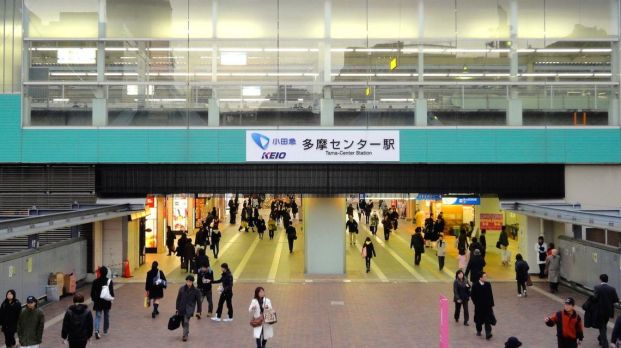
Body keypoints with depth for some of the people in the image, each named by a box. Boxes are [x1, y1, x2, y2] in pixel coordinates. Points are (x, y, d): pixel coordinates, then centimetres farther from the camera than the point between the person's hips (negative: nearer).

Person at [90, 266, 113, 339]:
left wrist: (93, 299, 13)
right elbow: (112, 292, -9)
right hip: (107, 302, 0)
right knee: (106, 316, 16)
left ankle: (96, 330, -19)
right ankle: (105, 330, 28)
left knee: (98, 316, 2)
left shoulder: (96, 281, -5)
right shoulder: (109, 281, -10)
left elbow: (92, 292, 0)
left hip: (98, 302, 0)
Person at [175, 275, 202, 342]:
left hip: (189, 309, -3)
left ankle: (185, 335, -8)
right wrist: (177, 308, 7)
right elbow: (178, 299, 7)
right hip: (182, 308, 4)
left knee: (186, 321, -17)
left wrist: (198, 311, -2)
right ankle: (186, 332, 37)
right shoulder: (182, 289, 0)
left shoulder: (196, 291, -7)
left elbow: (198, 301, -2)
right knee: (183, 322, 12)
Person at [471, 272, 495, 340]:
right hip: (479, 306, -1)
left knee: (488, 320, -7)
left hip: (487, 305, 1)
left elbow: (491, 295, 6)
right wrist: (475, 303, -7)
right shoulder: (475, 285, -8)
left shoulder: (488, 284, 0)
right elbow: (472, 295, -2)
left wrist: (492, 304, 6)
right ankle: (478, 331, 34)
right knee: (479, 319, 13)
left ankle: (488, 334, -11)